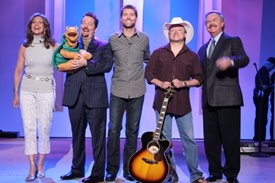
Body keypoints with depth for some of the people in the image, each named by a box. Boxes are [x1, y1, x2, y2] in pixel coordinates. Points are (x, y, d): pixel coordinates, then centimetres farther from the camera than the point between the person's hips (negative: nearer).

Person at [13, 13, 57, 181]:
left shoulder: (53, 46, 2)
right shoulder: (25, 47, 6)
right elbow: (18, 71, 9)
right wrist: (16, 93, 6)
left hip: (47, 91, -1)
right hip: (27, 91, 1)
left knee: (44, 128, 1)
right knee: (29, 127, -1)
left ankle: (41, 164, 15)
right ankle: (32, 166, 7)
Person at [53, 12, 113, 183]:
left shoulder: (103, 46, 8)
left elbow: (107, 65, -9)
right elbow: (60, 64, 10)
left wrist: (85, 63, -14)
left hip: (95, 96, -3)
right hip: (75, 95, 4)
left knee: (98, 135, -2)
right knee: (77, 135, 11)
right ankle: (77, 169, 22)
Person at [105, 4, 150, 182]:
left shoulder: (144, 38, 5)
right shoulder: (112, 39, 2)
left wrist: (146, 76, 13)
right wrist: (116, 74, 7)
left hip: (137, 92, 1)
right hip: (117, 91, -1)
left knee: (133, 130, 7)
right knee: (114, 129, -1)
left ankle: (128, 169, 18)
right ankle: (112, 169, 11)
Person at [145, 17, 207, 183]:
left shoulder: (192, 56, 8)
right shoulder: (158, 53, 9)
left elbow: (199, 79, 6)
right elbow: (148, 73, 7)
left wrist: (184, 83, -11)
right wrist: (160, 83, -10)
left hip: (183, 104, 0)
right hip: (162, 102, 1)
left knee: (189, 139, 1)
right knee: (164, 140, 5)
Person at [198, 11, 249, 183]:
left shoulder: (233, 41, 4)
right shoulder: (203, 49, 22)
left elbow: (245, 59, -14)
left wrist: (231, 61, -33)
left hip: (227, 98, -5)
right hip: (209, 99, 6)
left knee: (230, 138, -2)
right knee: (210, 139, 8)